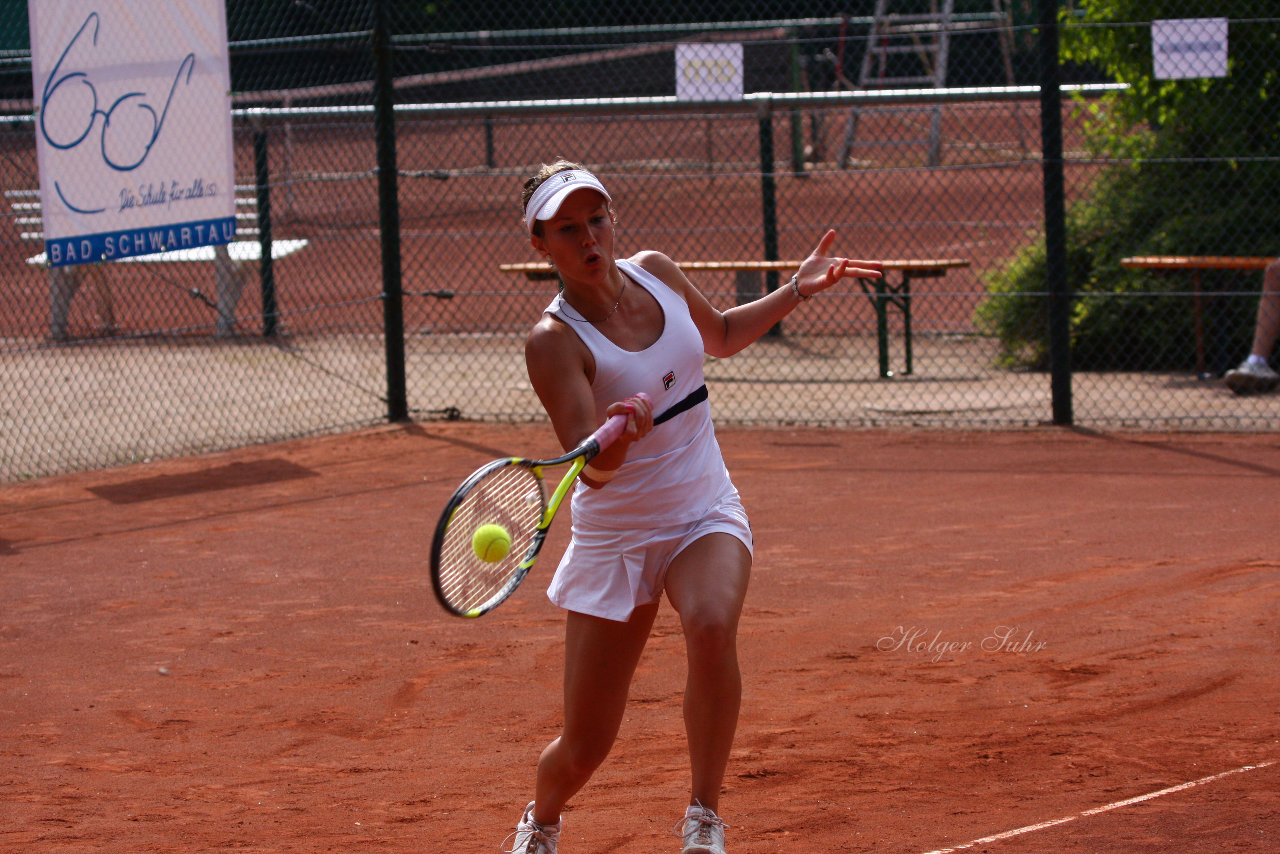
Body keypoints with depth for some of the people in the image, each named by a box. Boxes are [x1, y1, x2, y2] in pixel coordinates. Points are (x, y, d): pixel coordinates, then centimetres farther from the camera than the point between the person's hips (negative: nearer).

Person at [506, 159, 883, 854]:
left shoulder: (655, 271, -2)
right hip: (616, 534, -3)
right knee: (584, 747, 1)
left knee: (712, 625, -34)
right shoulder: (554, 340, -19)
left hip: (706, 514, 3)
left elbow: (719, 335, 22)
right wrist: (619, 435, -49)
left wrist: (797, 290, 12)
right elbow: (593, 470, -28)